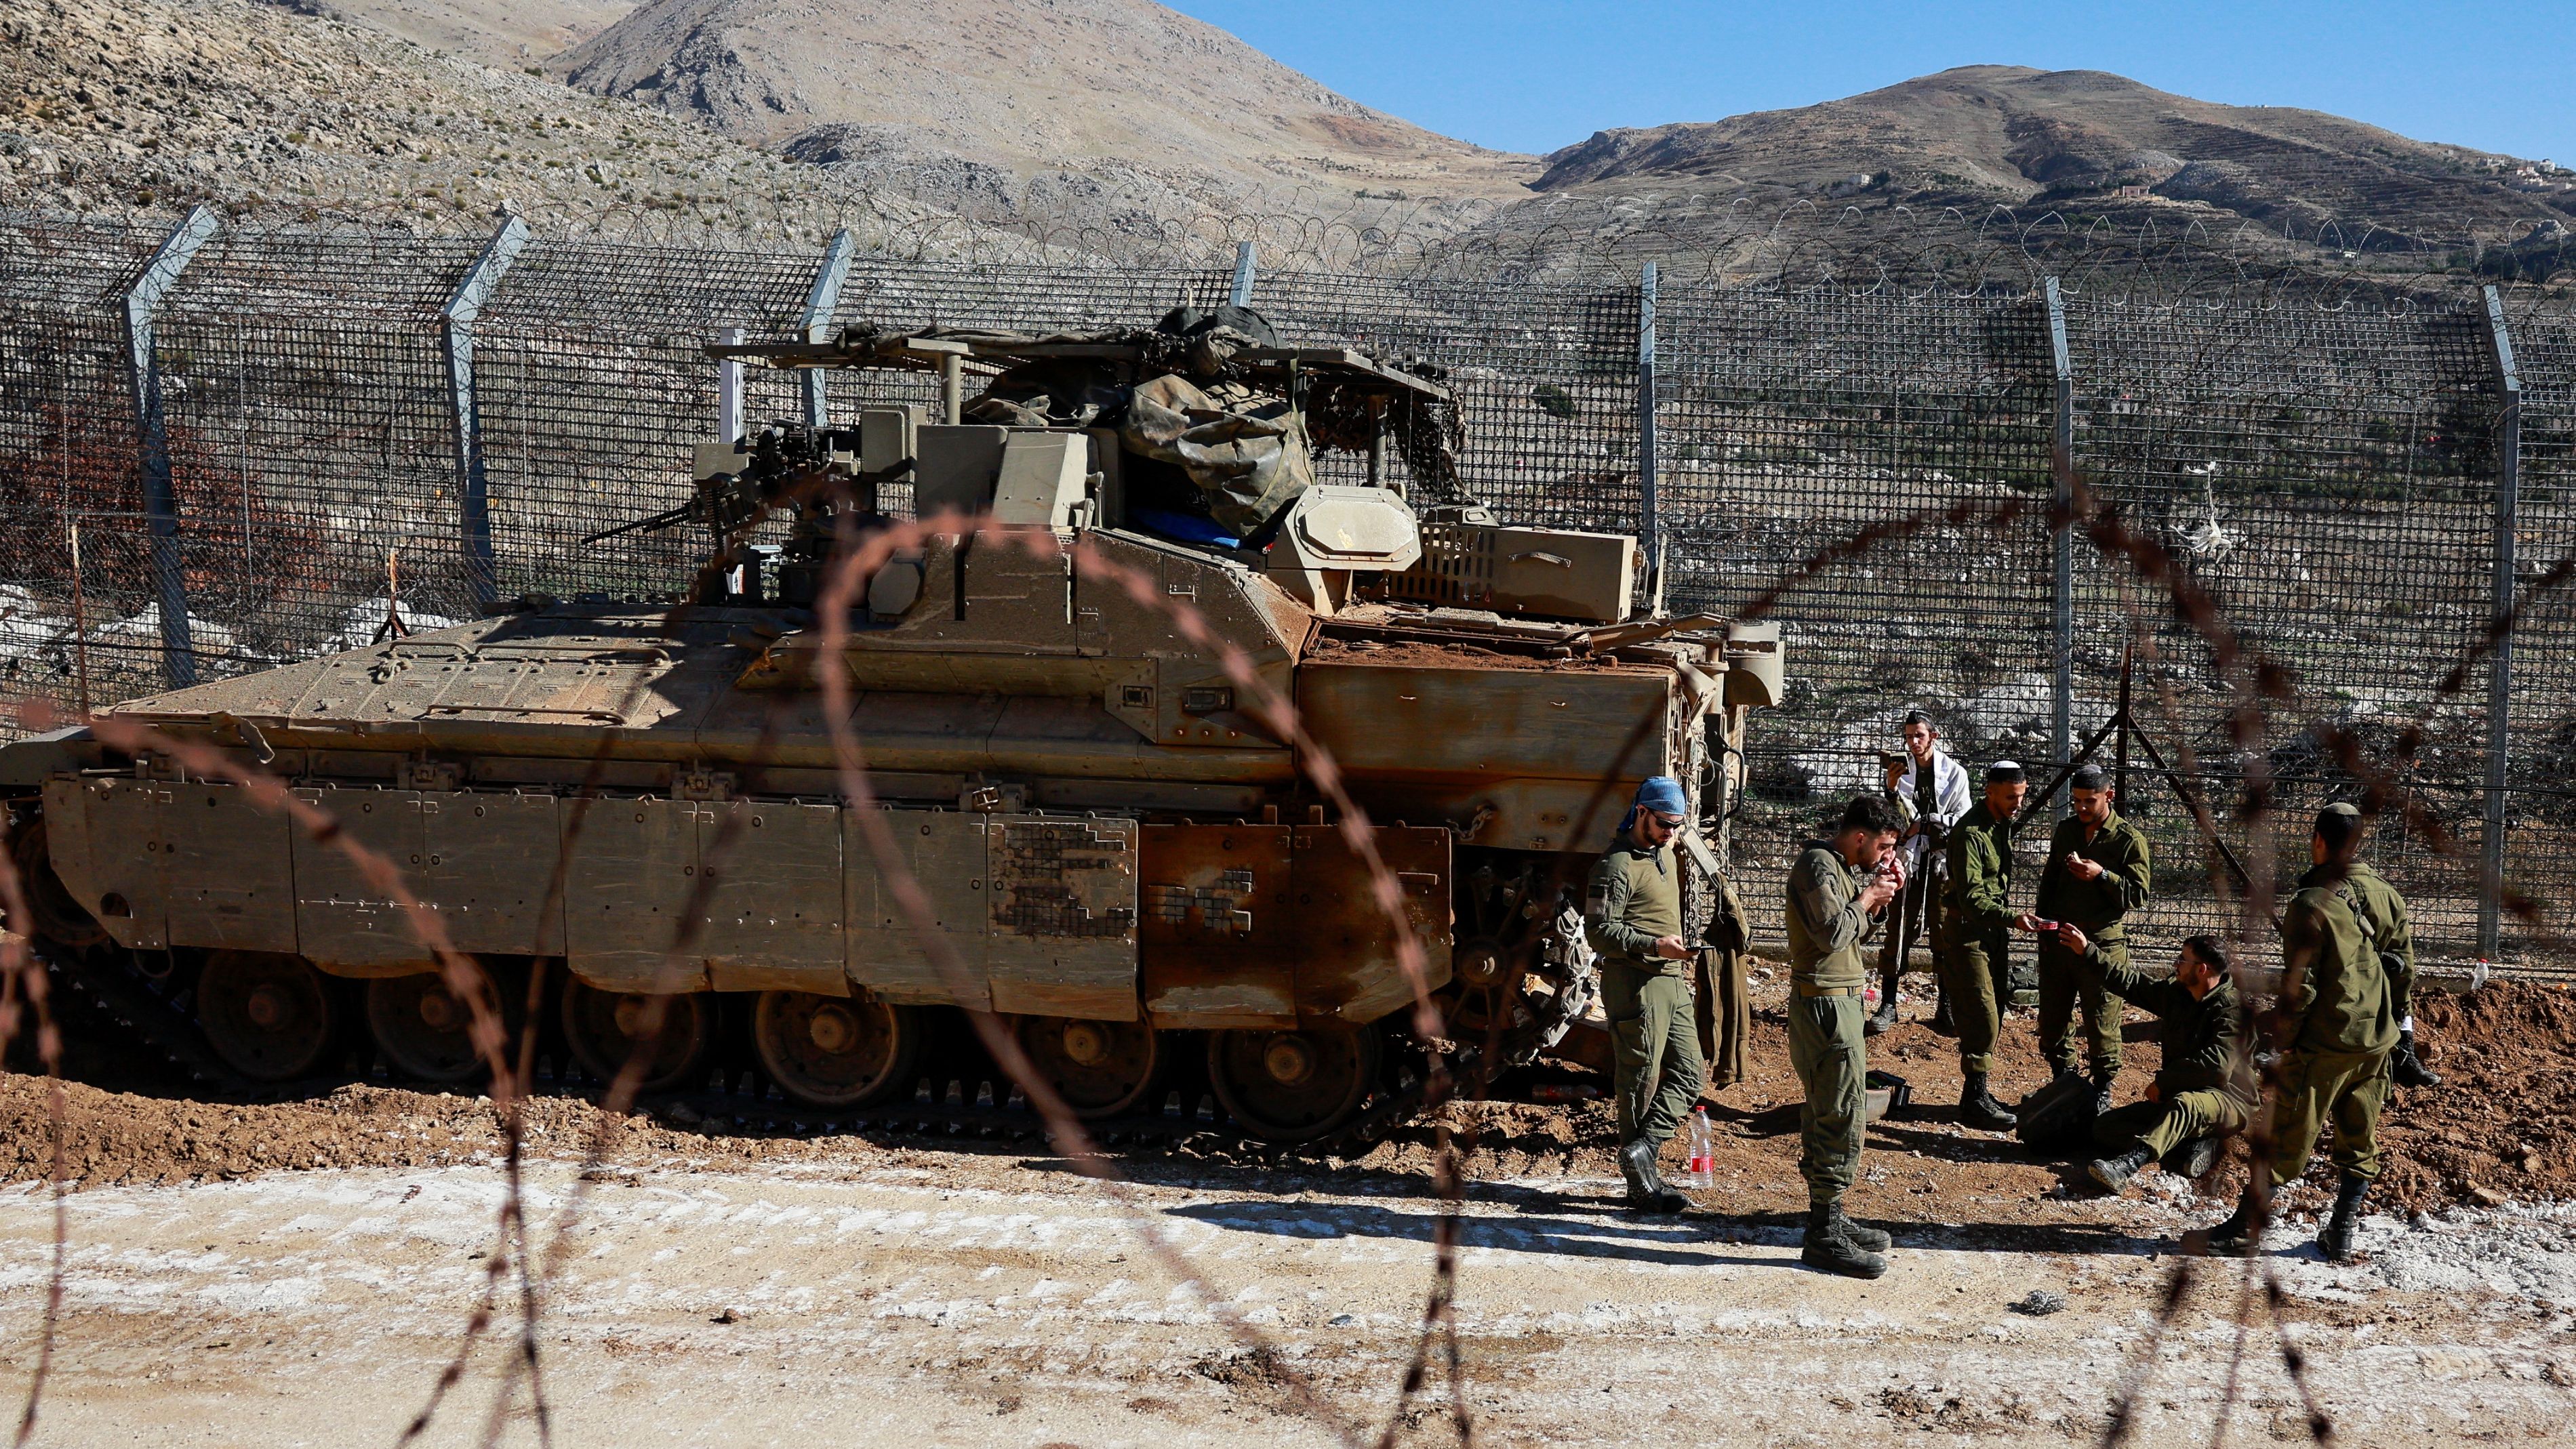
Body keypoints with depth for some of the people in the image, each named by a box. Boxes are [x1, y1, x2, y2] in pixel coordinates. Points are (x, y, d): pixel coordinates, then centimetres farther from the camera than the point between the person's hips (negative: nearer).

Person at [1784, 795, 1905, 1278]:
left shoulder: (1842, 868, 16)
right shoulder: (1818, 866, -15)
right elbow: (1833, 932, -25)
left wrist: (1879, 896, 6)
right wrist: (1869, 898, -11)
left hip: (1836, 1002, 11)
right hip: (1827, 1005, -11)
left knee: (1826, 1115, 16)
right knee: (1843, 1116, -9)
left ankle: (1827, 1218, 24)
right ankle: (1825, 1237, -6)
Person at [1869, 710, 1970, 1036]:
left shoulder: (1954, 773, 3)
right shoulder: (1900, 770, 5)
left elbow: (1961, 820, 0)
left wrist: (1922, 823, -8)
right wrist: (1892, 788, -17)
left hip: (1942, 862, 0)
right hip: (1907, 861, 0)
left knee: (1945, 934, 4)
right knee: (1899, 931, -2)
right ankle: (1888, 1005, 1)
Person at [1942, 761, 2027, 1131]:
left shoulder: (2002, 825, 11)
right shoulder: (1970, 833, -19)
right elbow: (1971, 898, -26)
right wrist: (2013, 918, -37)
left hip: (1994, 937, 9)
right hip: (1969, 937, -9)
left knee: (1991, 1021, 12)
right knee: (1982, 1022, -9)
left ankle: (1978, 1094, 21)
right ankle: (1973, 1101, -2)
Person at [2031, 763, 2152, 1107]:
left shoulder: (2129, 840, -5)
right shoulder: (2065, 831, 11)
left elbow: (2138, 894, -8)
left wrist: (2102, 875, -20)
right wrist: (2040, 917, 11)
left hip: (2103, 943, -5)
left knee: (2102, 1022, -1)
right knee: (2052, 1018, 9)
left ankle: (2103, 1091, 11)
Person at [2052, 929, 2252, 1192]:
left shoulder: (2233, 1009, -17)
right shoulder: (2175, 992, 7)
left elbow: (2217, 1064, -26)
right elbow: (2129, 981, 14)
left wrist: (2163, 1081, -18)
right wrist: (2085, 952, 9)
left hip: (2228, 1102, -8)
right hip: (2175, 1095, 8)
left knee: (2185, 1104, -44)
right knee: (2104, 1127, -7)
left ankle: (2129, 1163, -63)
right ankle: (2195, 1144, -19)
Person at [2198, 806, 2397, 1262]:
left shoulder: (2311, 904, -17)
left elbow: (2298, 987, -18)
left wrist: (2282, 1040, -7)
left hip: (2324, 1043, -6)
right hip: (2376, 1041, 6)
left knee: (2284, 1142, 1)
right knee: (2360, 1145, 15)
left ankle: (2243, 1229, 8)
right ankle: (2342, 1235, 20)